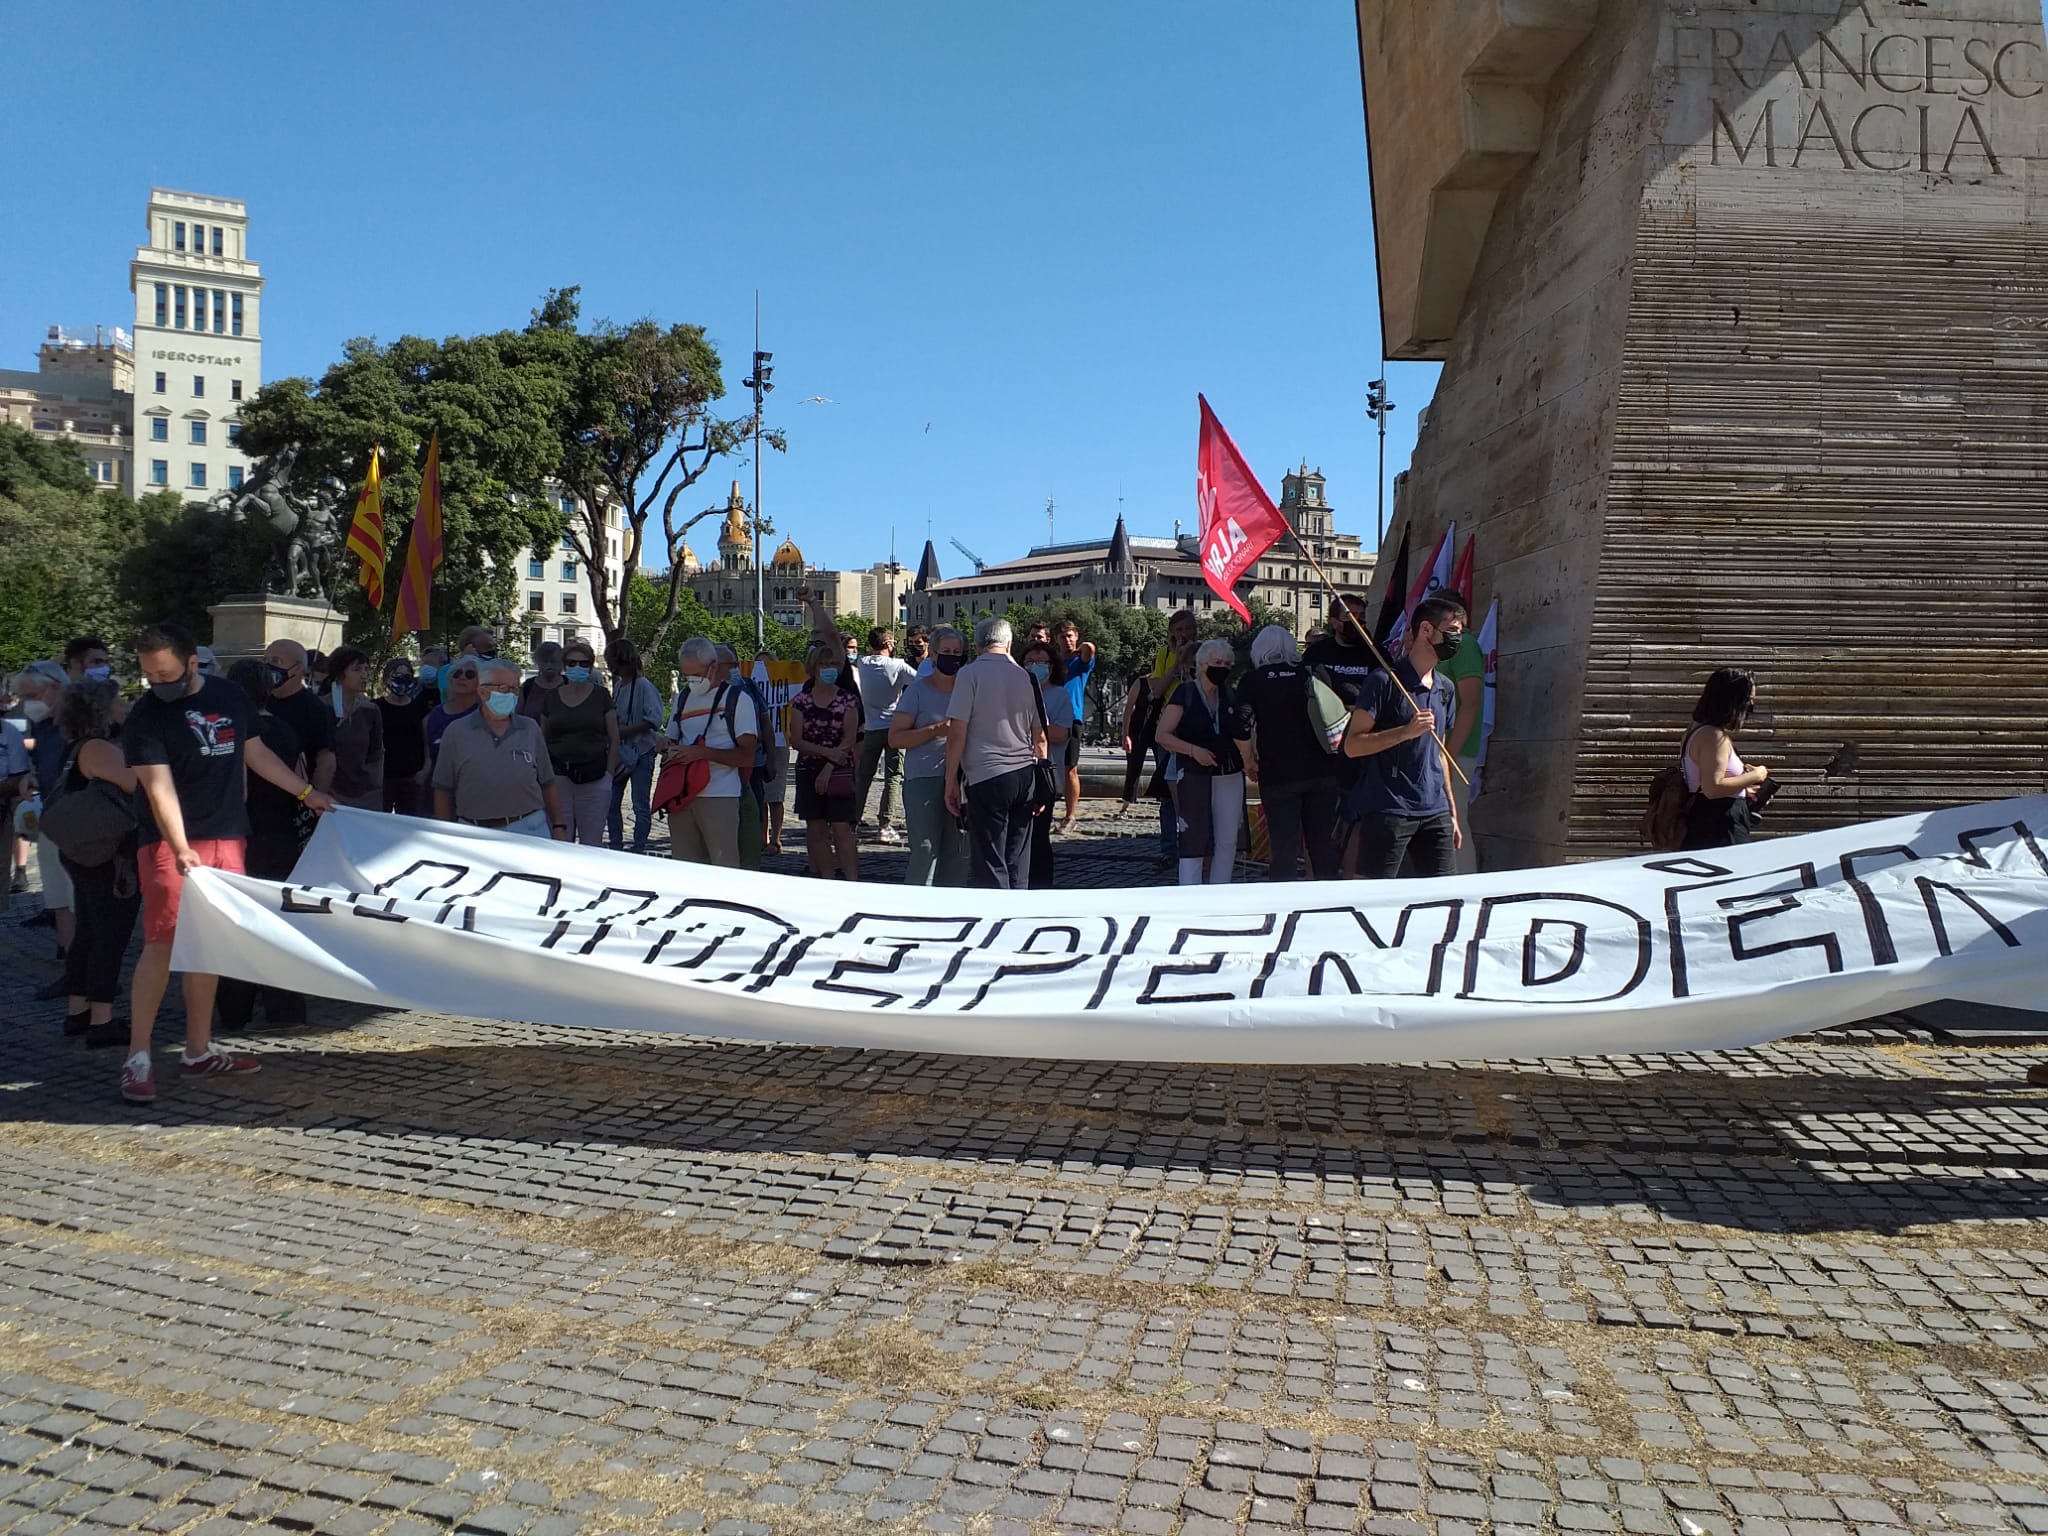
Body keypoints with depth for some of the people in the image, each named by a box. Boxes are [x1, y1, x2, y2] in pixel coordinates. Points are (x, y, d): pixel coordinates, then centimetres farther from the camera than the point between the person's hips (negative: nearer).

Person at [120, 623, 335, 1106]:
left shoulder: (229, 696, 6)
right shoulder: (145, 716, -9)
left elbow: (255, 753, 20)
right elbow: (159, 787, -19)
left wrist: (307, 792, 21)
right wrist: (180, 848, -31)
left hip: (227, 838, 5)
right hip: (170, 843, -5)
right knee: (162, 944, -9)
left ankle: (198, 1051, 17)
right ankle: (137, 1057, -4)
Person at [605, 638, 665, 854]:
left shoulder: (644, 686, -12)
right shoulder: (617, 684, 12)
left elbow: (656, 719, -20)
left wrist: (628, 730, -20)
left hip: (642, 752, -8)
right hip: (620, 751, 8)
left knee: (640, 806, -2)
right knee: (611, 802, 8)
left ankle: (639, 851, 5)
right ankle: (615, 848, 17)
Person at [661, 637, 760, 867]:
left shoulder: (738, 699, -1)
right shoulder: (683, 699, 19)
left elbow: (747, 756, -8)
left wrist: (702, 753, -18)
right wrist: (667, 751, 3)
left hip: (720, 797, -6)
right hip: (681, 795, 6)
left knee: (725, 869, -8)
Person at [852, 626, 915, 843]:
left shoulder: (861, 664, 0)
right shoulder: (898, 666, -9)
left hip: (871, 729, 3)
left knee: (863, 776, 13)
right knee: (893, 776, 1)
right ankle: (885, 825, -4)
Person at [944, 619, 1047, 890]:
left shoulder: (971, 674, -3)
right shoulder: (1026, 677, 12)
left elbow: (957, 733, -10)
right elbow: (1040, 737, 14)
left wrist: (951, 781, -4)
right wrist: (1039, 785, 20)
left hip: (988, 776, -5)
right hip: (1026, 776, 5)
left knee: (990, 867, -2)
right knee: (1017, 868, 11)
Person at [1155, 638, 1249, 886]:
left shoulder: (1230, 695, 10)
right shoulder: (1185, 693, -3)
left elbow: (1241, 734, 18)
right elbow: (1163, 735, -8)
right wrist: (1193, 750, -20)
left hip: (1230, 777, 5)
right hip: (1194, 776, -5)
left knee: (1227, 841, 5)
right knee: (1194, 839, -5)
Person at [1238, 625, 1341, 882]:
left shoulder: (1252, 680, 1)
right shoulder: (1312, 674, 8)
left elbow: (1243, 728, -7)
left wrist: (1249, 762, 7)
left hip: (1278, 775, -3)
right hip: (1322, 771, 3)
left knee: (1284, 848, -1)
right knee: (1324, 844, 9)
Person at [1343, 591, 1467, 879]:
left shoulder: (1446, 688, 16)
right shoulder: (1385, 681, -7)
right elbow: (1352, 745, -11)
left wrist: (1452, 812, 20)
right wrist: (1406, 731, -21)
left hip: (1435, 813, 7)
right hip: (1386, 812, -7)